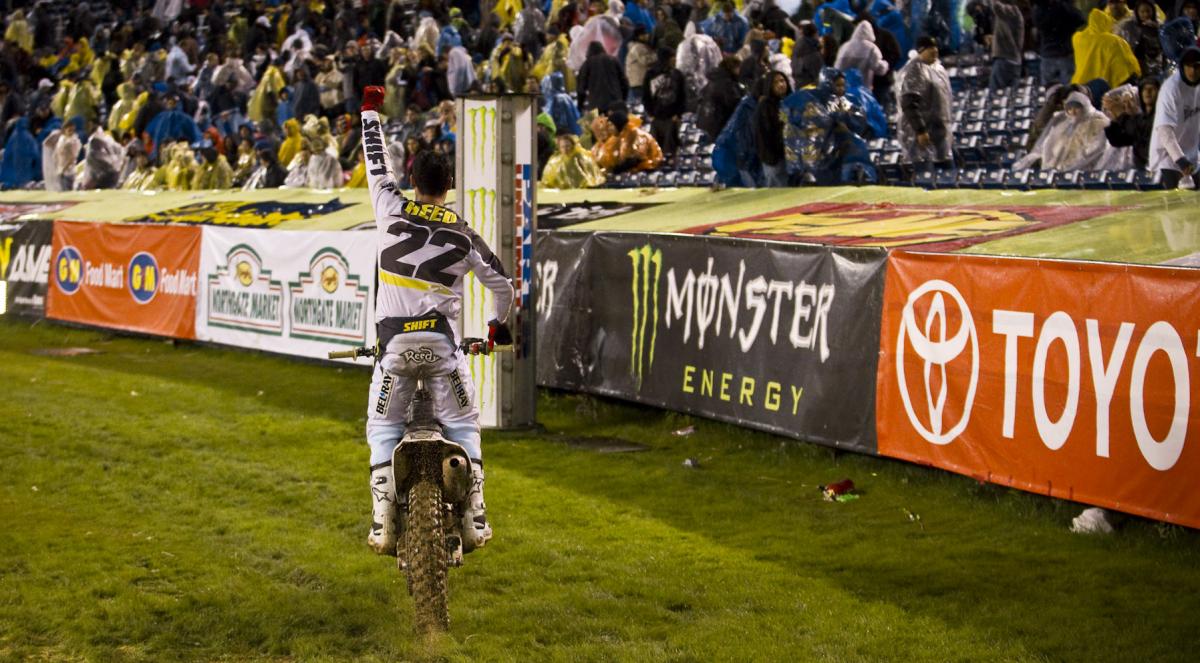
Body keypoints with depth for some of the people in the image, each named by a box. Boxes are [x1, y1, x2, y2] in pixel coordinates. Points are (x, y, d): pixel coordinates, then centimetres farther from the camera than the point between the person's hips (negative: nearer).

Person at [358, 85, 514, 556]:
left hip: (393, 340, 0)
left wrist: (370, 111, 31)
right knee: (463, 425, 14)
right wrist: (499, 324, 31)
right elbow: (501, 283, 12)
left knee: (383, 428, 10)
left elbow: (376, 164, 17)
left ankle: (383, 524, -3)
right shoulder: (464, 236, 6)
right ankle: (474, 520, 5)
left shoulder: (392, 210, 2)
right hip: (442, 340, 0)